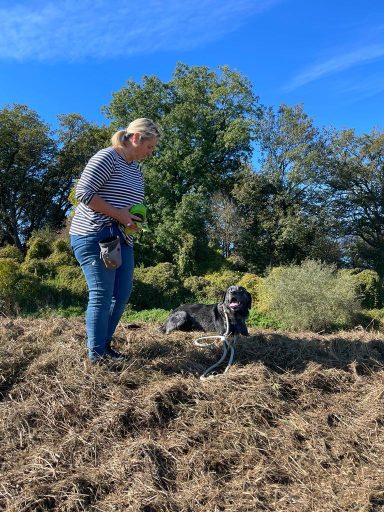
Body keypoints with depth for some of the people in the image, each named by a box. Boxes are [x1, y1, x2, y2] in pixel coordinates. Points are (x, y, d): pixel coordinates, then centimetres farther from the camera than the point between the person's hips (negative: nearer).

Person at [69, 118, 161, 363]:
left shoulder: (137, 169, 18)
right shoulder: (106, 157, -9)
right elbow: (83, 192, -17)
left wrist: (134, 218, 6)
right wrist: (118, 215, -16)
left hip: (122, 239, 9)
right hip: (93, 236, -8)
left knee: (122, 294, 8)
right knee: (102, 294, -7)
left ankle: (105, 344, 23)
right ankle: (96, 355, 5)